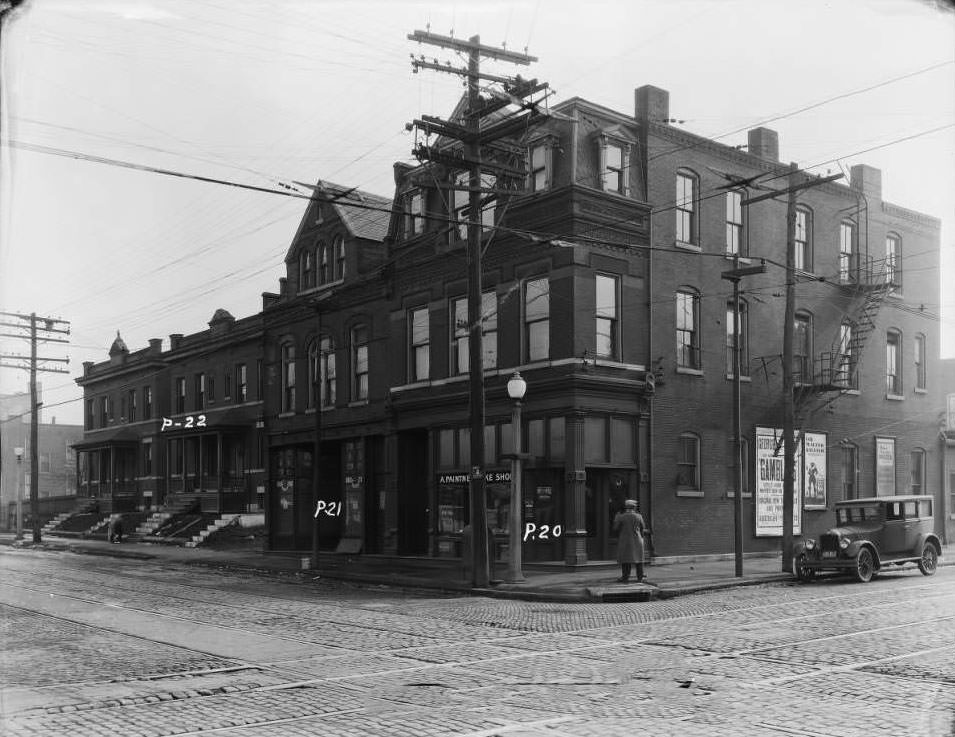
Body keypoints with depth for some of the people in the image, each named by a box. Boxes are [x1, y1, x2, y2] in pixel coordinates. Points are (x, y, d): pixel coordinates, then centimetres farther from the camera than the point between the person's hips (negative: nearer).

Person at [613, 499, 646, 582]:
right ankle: (640, 577, 15)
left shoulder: (621, 517, -10)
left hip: (625, 541, -2)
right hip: (637, 540, 2)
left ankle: (625, 577, 0)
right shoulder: (638, 517, -4)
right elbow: (643, 528, 5)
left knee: (625, 560, 3)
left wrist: (616, 518, 7)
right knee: (638, 558, 12)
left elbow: (615, 528, -4)